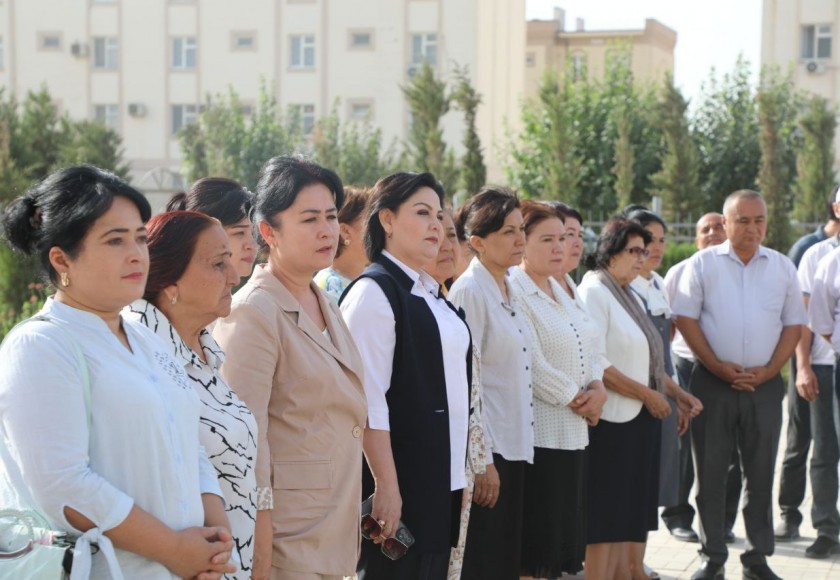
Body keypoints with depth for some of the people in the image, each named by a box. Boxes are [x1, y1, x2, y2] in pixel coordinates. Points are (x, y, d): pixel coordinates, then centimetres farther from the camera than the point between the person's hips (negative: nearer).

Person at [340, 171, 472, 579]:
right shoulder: (374, 291, -12)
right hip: (401, 478, -8)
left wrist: (459, 473, 16)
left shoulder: (431, 292, 14)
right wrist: (386, 485, -21)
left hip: (442, 477, 8)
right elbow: (369, 400, -19)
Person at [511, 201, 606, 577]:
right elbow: (533, 365, -19)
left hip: (575, 430, 9)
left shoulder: (559, 289, 13)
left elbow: (588, 349, 14)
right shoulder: (514, 291, -14)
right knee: (539, 534, -1)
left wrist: (597, 388, -4)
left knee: (565, 529, 14)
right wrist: (576, 399, -10)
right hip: (540, 433, -9)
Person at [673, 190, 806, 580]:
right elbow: (685, 318, -2)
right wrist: (718, 367, -10)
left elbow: (793, 324, 9)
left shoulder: (783, 267, 8)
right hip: (713, 383, -2)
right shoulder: (702, 264, 1)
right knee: (710, 473, 3)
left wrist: (769, 370, -4)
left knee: (761, 474, 7)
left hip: (764, 385, 2)